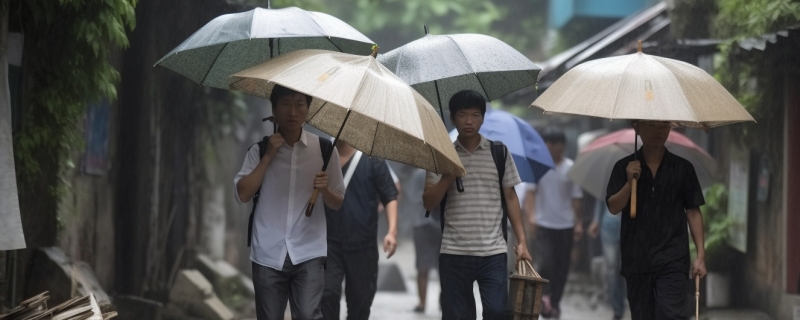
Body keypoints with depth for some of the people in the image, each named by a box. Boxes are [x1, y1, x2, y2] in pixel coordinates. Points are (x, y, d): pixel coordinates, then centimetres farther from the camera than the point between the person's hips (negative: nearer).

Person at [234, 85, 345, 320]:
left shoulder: (324, 149, 4)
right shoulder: (260, 150, 4)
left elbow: (337, 203, 9)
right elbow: (242, 195, -5)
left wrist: (325, 190, -14)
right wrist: (268, 157, -9)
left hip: (308, 253, -1)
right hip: (268, 254, 1)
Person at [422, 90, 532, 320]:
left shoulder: (499, 153, 6)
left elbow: (510, 197, 8)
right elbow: (429, 203, 2)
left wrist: (522, 241, 1)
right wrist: (448, 175, -14)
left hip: (493, 252, -1)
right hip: (453, 252, 1)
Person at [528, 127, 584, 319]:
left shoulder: (570, 168, 1)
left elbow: (576, 197, 4)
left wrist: (578, 223, 1)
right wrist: (531, 216, -13)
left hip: (565, 225, 1)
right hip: (544, 224, -1)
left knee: (562, 267, 4)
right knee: (545, 263, -13)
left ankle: (555, 302, 18)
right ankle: (544, 295, 10)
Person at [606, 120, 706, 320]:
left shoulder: (683, 168, 4)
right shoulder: (624, 167, 6)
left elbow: (693, 212, 5)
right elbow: (614, 208, 0)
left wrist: (700, 255, 0)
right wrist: (630, 182, -17)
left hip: (672, 260, -2)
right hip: (636, 260, 2)